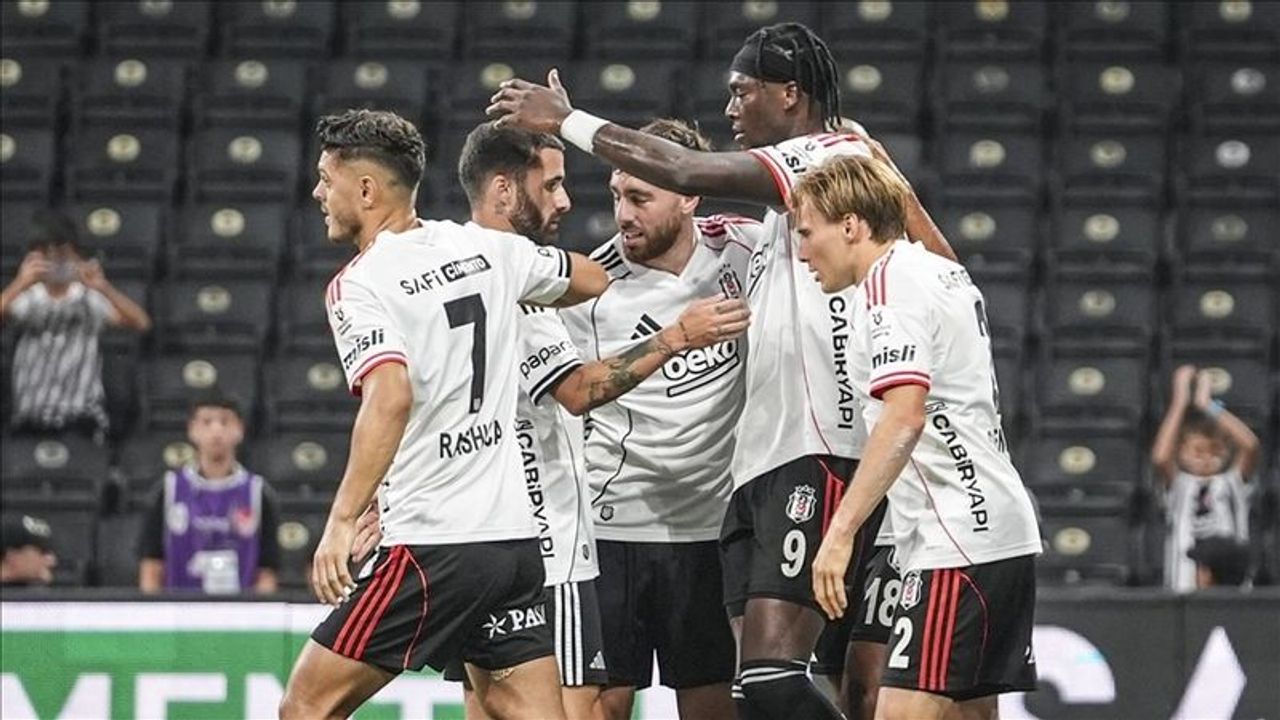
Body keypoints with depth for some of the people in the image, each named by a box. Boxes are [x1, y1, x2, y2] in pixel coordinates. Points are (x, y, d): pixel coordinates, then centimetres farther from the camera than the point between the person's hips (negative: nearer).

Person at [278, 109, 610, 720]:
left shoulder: (358, 285, -10)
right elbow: (596, 281, 26)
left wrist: (342, 521, -31)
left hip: (431, 545, -7)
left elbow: (391, 395, -27)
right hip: (515, 535, 7)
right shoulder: (487, 247, 9)